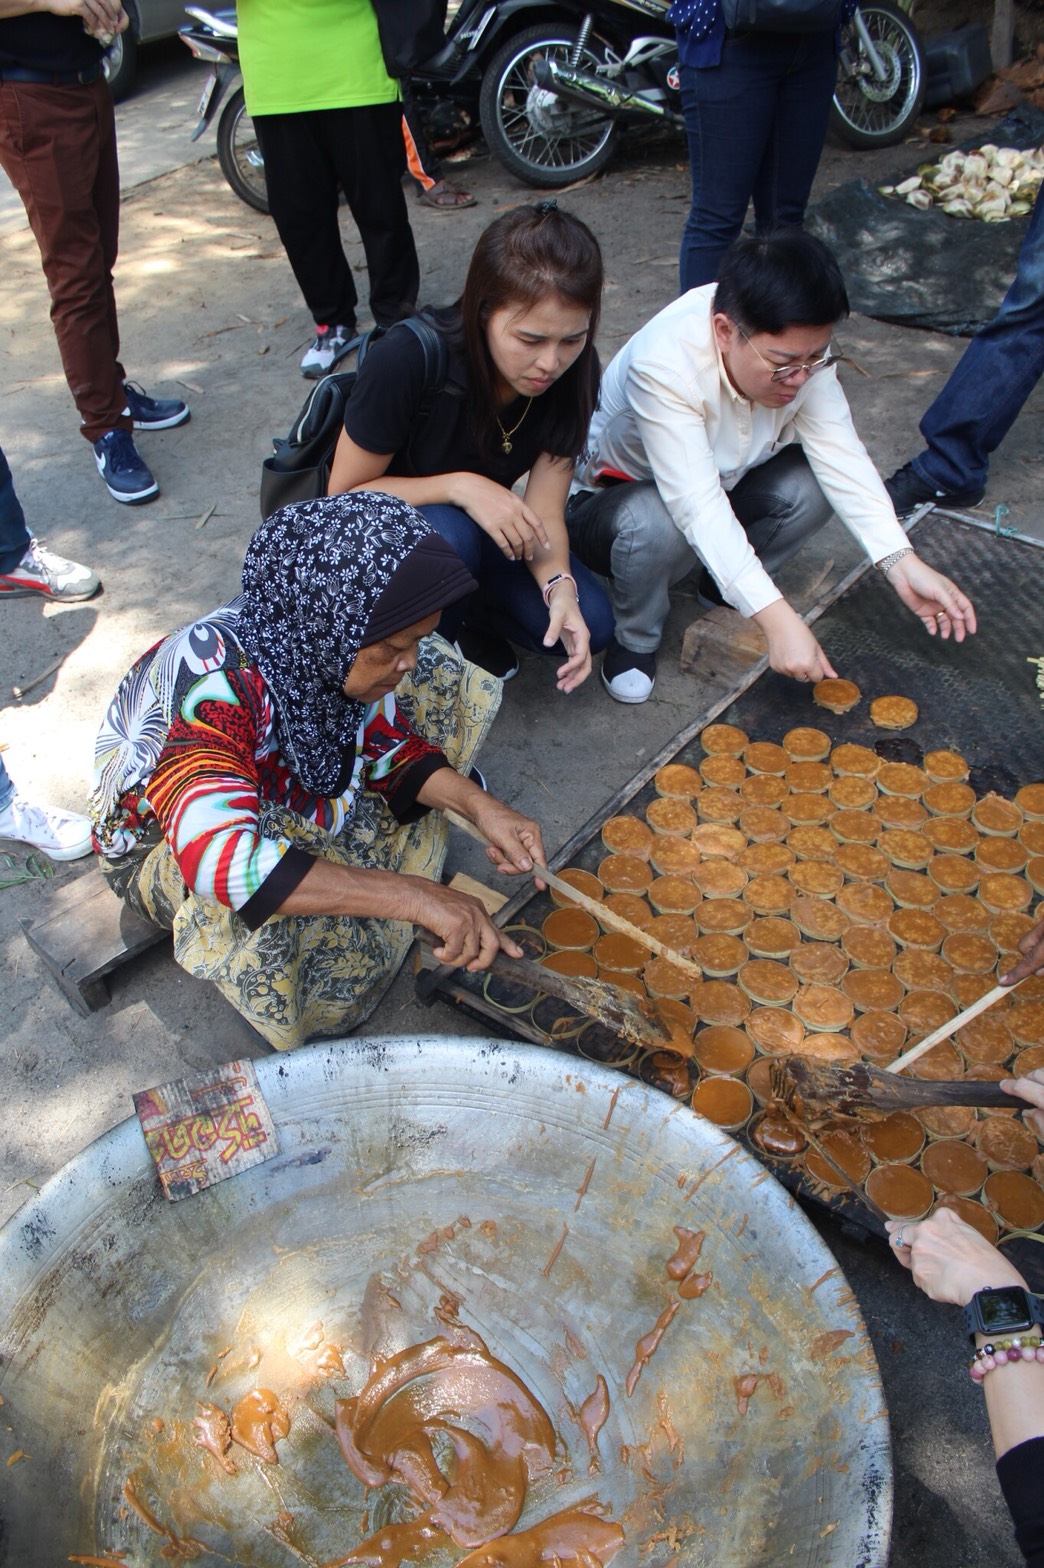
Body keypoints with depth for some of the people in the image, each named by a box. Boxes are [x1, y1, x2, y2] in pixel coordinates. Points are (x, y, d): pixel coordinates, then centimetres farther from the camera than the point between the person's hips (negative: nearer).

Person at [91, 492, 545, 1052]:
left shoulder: (330, 641, -22)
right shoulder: (211, 682, -41)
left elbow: (389, 744, -6)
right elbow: (220, 857, -52)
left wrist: (478, 805, -24)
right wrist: (414, 893, -53)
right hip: (163, 844, -5)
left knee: (440, 681, -5)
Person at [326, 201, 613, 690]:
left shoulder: (575, 372, -18)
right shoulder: (408, 360, -32)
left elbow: (544, 512, -16)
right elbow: (344, 495, -21)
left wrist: (560, 585, -37)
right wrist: (460, 486, -35)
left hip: (476, 525, 4)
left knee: (589, 624, -17)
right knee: (447, 534, -38)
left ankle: (471, 617, 11)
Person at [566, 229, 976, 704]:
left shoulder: (799, 348, -17)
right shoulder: (663, 362, -35)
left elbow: (839, 452, -21)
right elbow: (697, 507, -40)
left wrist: (901, 562, -34)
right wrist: (777, 618, -45)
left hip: (723, 486, 5)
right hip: (610, 500, -5)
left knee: (811, 484, -23)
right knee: (653, 523, -40)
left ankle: (723, 590, 5)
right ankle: (634, 640, -8)